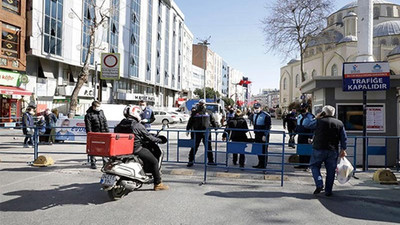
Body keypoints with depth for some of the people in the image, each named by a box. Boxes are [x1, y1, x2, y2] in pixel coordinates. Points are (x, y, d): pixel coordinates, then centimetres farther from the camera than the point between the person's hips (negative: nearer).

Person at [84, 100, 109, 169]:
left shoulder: (101, 112, 10)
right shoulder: (89, 115, -8)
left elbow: (105, 122, 14)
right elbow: (88, 126, -11)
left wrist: (107, 132, 10)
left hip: (103, 133, 5)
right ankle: (93, 162, 11)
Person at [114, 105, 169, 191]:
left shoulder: (119, 125, 5)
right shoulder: (138, 126, -14)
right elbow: (148, 137, -8)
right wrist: (160, 140, 7)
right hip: (136, 150, -7)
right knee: (154, 162, 5)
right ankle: (158, 184, 8)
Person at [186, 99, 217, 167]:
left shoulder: (208, 113, 11)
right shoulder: (195, 112, 5)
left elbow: (213, 121, 17)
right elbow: (190, 122, 7)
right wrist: (188, 129, 5)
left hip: (206, 132, 2)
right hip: (197, 132, -2)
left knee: (208, 147, 8)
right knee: (194, 147, 1)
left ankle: (210, 161, 18)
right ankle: (190, 161, 10)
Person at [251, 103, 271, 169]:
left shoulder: (266, 115, -13)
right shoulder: (254, 115, 12)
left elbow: (268, 126, -14)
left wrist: (265, 135, -19)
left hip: (264, 135, -7)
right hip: (257, 135, 7)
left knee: (264, 150, -1)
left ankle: (264, 165, 5)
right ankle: (260, 163, 21)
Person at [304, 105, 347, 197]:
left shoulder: (319, 121, -7)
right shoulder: (339, 123, 6)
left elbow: (306, 125, 4)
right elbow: (344, 138, 9)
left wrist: (316, 118, 10)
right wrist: (343, 149, 16)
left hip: (319, 149, -3)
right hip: (333, 151, 3)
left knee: (315, 166, 12)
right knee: (330, 171, 10)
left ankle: (319, 184, -6)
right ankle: (328, 191, 14)